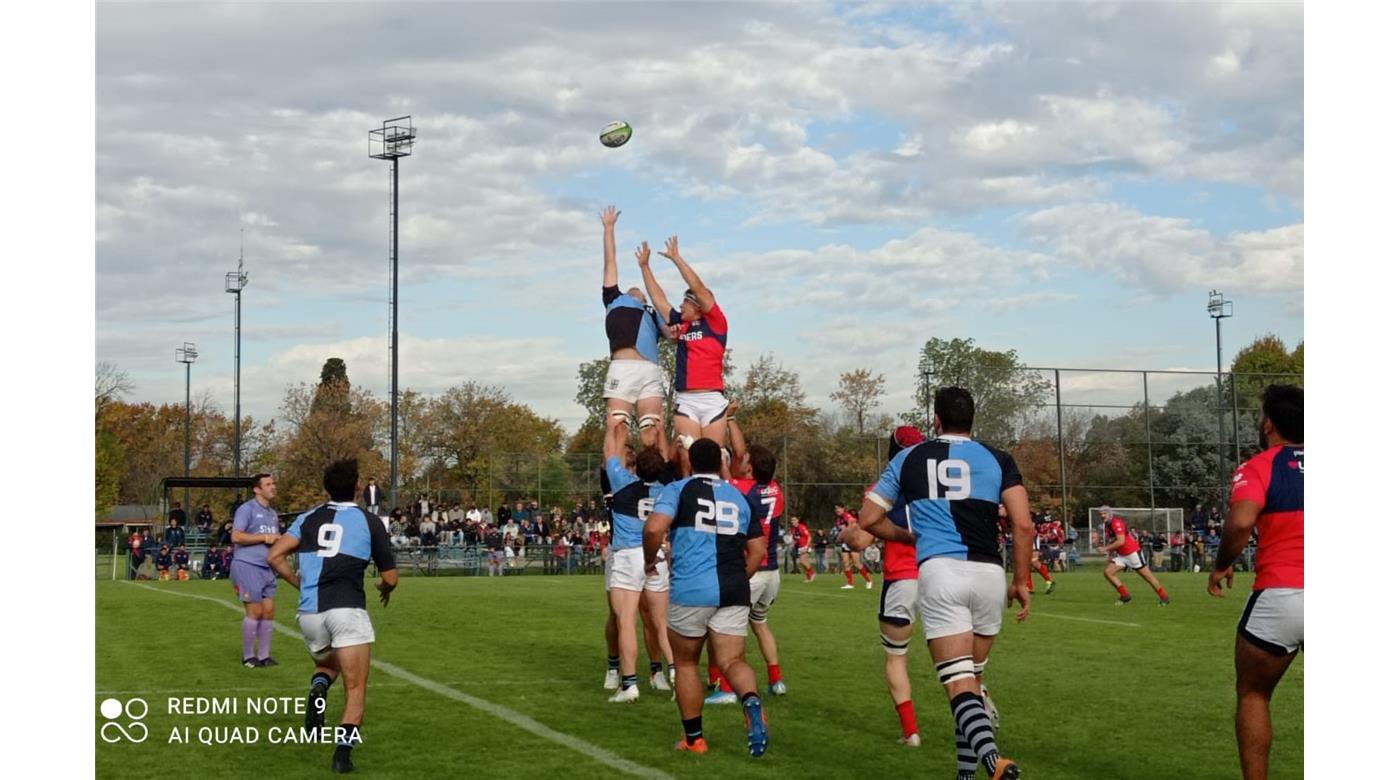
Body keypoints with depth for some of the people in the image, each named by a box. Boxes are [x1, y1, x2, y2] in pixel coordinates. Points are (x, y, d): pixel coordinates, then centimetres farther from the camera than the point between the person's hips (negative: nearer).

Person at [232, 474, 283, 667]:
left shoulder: (272, 513, 21)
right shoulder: (247, 509, -6)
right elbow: (236, 536, -17)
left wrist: (279, 541, 11)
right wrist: (264, 538, -16)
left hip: (268, 568, 8)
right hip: (248, 566, -8)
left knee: (268, 611, 3)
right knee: (255, 611, -7)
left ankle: (264, 655, 10)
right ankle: (248, 656, 4)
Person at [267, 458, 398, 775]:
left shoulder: (308, 519, 13)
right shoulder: (369, 521, 6)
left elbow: (274, 557, 4)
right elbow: (391, 577, 10)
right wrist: (385, 589, 33)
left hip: (309, 613, 4)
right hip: (347, 610, -3)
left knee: (327, 664, 30)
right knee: (355, 690, 4)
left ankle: (317, 691, -3)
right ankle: (342, 753, -14)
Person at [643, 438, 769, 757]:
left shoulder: (679, 489, 3)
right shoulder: (739, 497, 16)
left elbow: (654, 528, -13)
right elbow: (757, 551, 15)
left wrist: (649, 561, 4)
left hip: (691, 588, -3)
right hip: (734, 591, 3)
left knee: (686, 662, 15)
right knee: (732, 661, 2)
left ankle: (694, 738, 19)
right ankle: (752, 701, -31)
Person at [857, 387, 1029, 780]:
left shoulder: (909, 459, 14)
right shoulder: (998, 460, 12)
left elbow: (868, 520, 16)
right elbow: (1023, 525, 1)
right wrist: (1021, 582, 10)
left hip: (939, 571, -2)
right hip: (988, 574, 2)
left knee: (959, 684, -9)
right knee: (973, 680, 18)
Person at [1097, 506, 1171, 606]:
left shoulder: (1116, 522, -19)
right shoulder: (1106, 525, 9)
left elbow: (1121, 541, -28)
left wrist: (1105, 548, -23)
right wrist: (1110, 552, 9)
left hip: (1132, 552, -9)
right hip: (1121, 555, 9)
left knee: (1147, 576, -2)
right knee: (1107, 572, -4)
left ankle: (1164, 598, 9)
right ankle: (1125, 596, 2)